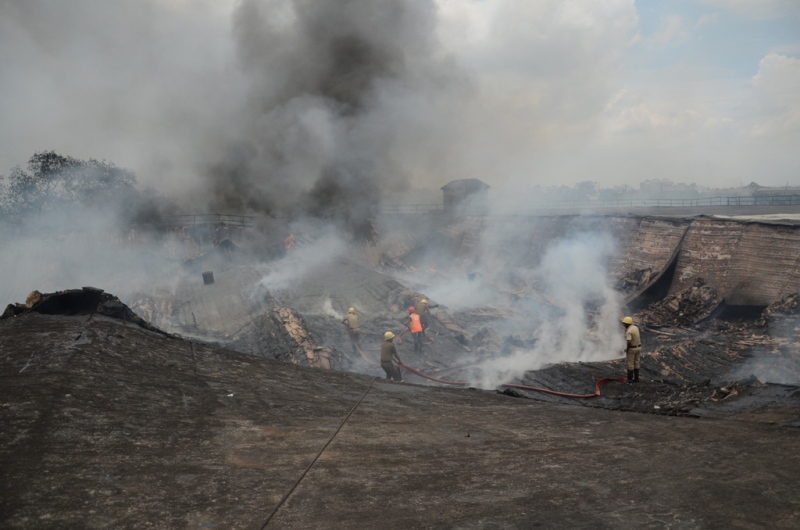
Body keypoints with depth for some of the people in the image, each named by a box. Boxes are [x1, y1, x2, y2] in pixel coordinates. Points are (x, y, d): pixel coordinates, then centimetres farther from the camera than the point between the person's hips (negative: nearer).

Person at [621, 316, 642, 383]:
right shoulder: (636, 328, 4)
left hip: (631, 349, -8)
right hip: (638, 347, 8)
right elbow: (640, 337, 14)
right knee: (636, 363, 14)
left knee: (630, 364, 3)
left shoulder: (628, 331, -24)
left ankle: (630, 379, 8)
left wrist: (627, 349, -14)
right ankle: (636, 378, 16)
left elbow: (629, 342, -29)